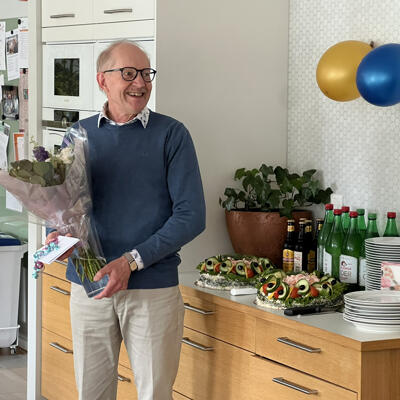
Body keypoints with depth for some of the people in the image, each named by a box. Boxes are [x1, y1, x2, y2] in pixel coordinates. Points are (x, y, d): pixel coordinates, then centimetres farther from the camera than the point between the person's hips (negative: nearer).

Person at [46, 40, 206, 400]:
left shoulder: (171, 134, -2)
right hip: (89, 286, 3)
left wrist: (132, 261, -16)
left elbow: (191, 215, -8)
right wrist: (60, 235, -8)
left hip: (152, 288, -3)